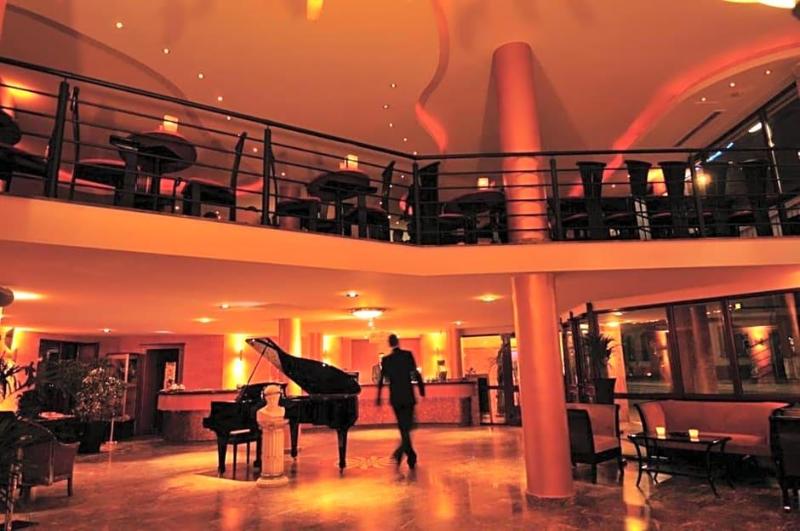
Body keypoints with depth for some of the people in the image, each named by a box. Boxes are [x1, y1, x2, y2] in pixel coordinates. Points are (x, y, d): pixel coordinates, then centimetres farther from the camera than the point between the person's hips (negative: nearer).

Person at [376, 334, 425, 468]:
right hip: (408, 395, -2)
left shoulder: (386, 359, 0)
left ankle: (411, 457, 22)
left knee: (403, 426, 15)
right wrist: (422, 389, -2)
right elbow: (416, 374, -10)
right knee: (407, 425, 5)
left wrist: (379, 398, 7)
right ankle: (400, 451, -20)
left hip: (395, 397, 2)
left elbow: (381, 380, 0)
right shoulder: (408, 354, -6)